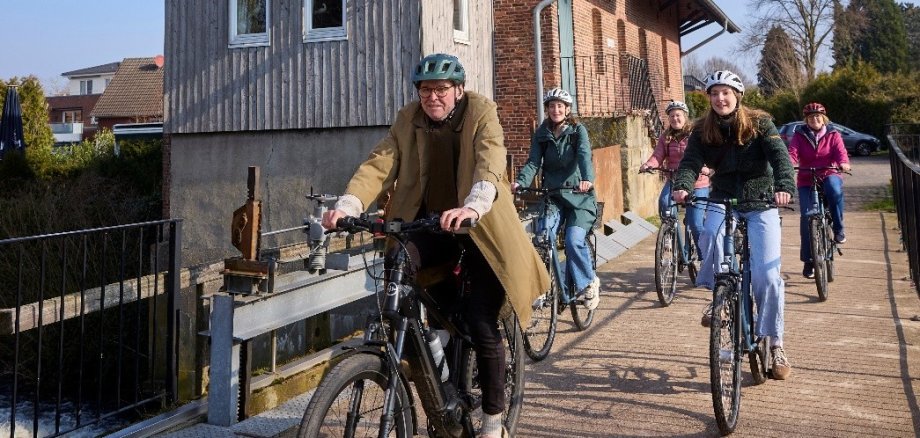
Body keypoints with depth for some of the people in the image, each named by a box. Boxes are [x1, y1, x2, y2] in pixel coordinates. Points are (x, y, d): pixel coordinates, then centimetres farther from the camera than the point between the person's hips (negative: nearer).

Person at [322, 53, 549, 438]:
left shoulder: (481, 113, -9)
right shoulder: (408, 120, 1)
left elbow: (490, 163, -27)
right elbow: (379, 164, -12)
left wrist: (471, 207, -47)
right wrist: (346, 206, -30)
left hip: (478, 228, -3)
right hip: (429, 225, 3)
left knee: (481, 324, -9)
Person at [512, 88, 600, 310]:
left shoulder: (578, 130, 0)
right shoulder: (541, 134, 7)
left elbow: (584, 155, -18)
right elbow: (533, 161, -5)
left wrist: (587, 179, -39)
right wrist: (521, 182, -26)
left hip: (578, 195, -3)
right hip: (551, 195, 3)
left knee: (573, 240, -20)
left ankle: (589, 282, 5)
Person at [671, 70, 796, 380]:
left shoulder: (759, 123, -8)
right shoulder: (703, 131, -1)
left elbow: (779, 156, -22)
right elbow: (691, 162, -16)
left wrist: (784, 186, -43)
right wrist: (682, 186, -38)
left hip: (761, 203, -1)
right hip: (723, 200, 2)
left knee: (766, 273, -11)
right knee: (710, 237, -34)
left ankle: (775, 344, 6)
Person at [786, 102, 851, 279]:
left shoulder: (833, 134, 5)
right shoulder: (799, 135, 4)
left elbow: (840, 151, -10)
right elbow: (792, 152, -11)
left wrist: (843, 163, -34)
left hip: (828, 175, 0)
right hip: (806, 180, 0)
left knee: (835, 189, -37)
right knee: (807, 216, -12)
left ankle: (838, 228, -17)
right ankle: (808, 260, -1)